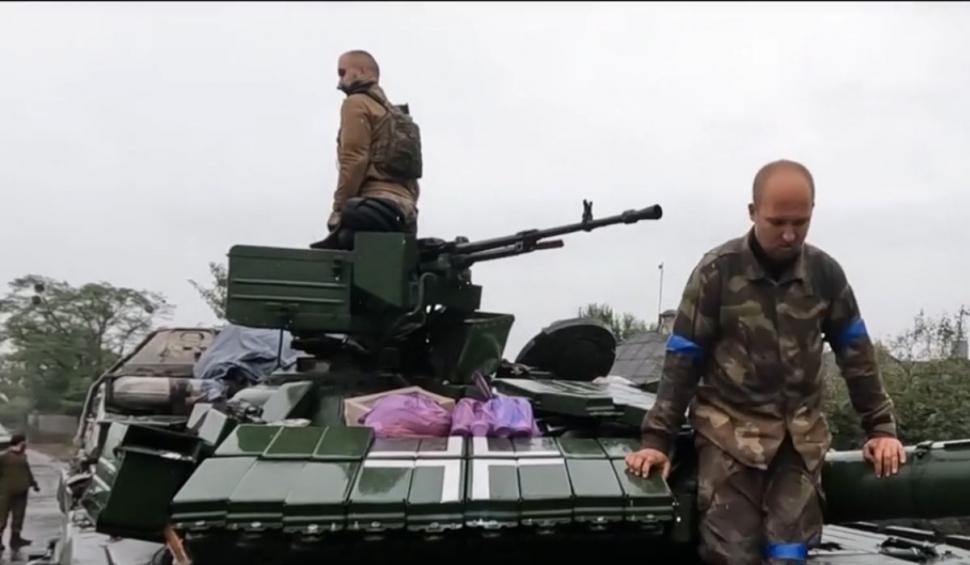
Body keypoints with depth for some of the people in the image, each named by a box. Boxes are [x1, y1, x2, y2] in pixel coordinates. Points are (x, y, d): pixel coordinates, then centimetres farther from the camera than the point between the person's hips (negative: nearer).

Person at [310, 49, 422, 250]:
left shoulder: (357, 104, 4)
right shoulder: (398, 116, 29)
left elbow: (354, 161, -9)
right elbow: (411, 176, 22)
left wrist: (339, 210, -8)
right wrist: (407, 207, 18)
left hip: (376, 206, -8)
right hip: (404, 214, 8)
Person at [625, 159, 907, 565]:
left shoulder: (825, 272, 1)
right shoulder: (718, 270, -8)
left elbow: (856, 353, 11)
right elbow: (683, 359, -6)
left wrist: (881, 427, 7)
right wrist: (657, 438, -10)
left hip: (800, 437, 3)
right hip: (730, 433, -2)